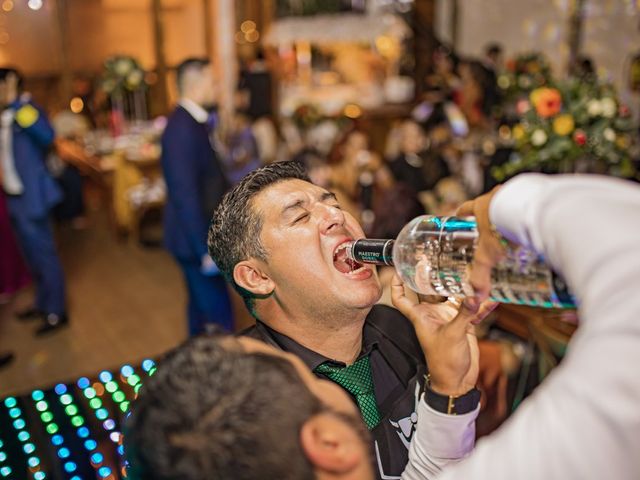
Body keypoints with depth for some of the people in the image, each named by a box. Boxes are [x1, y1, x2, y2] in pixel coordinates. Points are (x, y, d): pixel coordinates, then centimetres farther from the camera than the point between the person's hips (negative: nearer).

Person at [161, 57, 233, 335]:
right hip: (195, 238, -10)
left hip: (203, 232, 10)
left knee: (201, 304, 22)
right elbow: (185, 194, -26)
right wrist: (205, 249, -23)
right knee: (217, 313, -3)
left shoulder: (194, 121, 7)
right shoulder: (182, 128, -22)